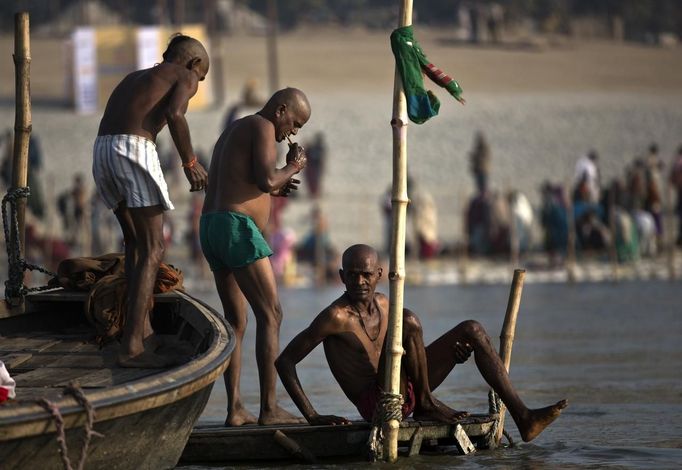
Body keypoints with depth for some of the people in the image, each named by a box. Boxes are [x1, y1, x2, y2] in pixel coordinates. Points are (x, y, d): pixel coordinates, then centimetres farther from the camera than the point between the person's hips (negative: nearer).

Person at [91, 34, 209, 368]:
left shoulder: (134, 79, 33)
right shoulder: (185, 77, 10)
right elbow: (174, 113, -11)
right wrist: (190, 162, -1)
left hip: (102, 152, 8)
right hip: (134, 151, -7)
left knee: (135, 240, 23)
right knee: (152, 249, -4)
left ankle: (143, 330, 29)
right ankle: (131, 346, -13)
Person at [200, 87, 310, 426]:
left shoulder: (234, 130, 26)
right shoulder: (262, 127, -4)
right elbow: (266, 179, -18)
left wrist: (273, 189, 23)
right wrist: (292, 168, 1)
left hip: (210, 227, 10)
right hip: (237, 226, -10)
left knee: (236, 321, 10)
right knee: (270, 315, -8)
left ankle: (234, 409, 4)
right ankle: (269, 408, -13)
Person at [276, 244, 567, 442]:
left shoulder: (383, 304, 9)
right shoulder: (335, 317, -15)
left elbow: (411, 352, 21)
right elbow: (284, 361, -16)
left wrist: (450, 350, 1)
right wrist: (312, 416, -21)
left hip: (406, 394, 8)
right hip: (375, 404, -8)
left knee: (472, 331, 4)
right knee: (407, 321, -26)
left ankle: (523, 418, -4)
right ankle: (426, 406, -11)